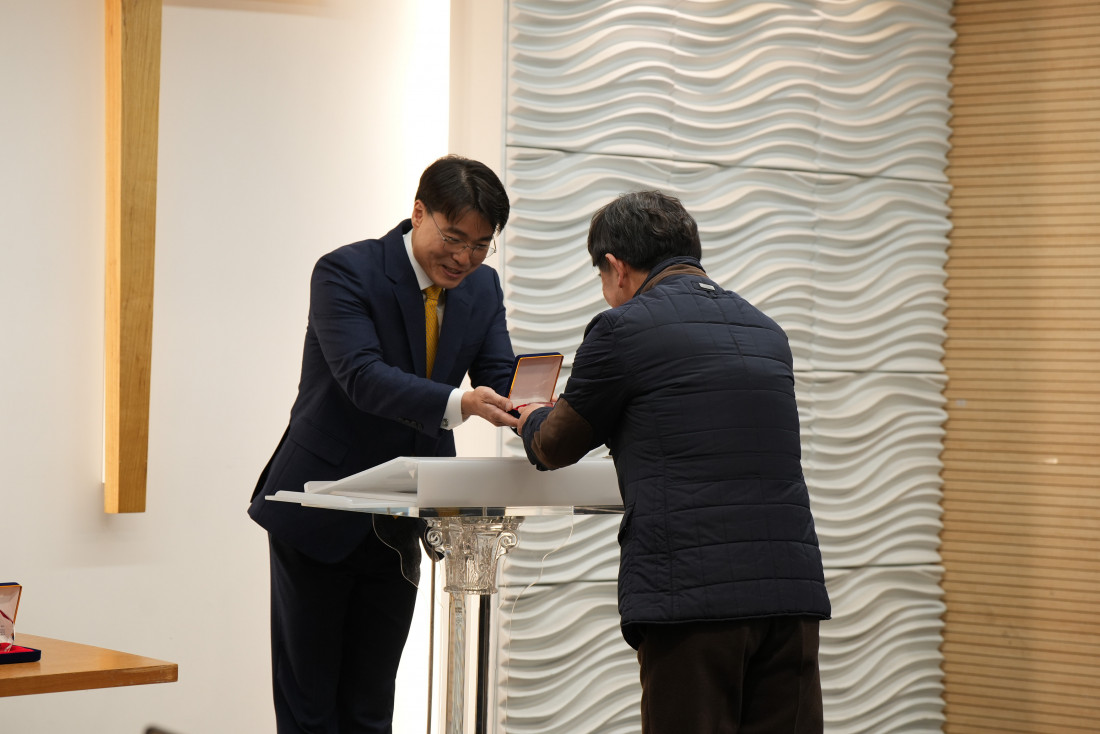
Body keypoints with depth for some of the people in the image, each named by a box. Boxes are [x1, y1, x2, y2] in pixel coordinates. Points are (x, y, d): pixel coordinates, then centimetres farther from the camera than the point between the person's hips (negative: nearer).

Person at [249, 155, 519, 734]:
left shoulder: (483, 288, 4)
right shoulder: (347, 272, -16)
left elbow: (499, 382, -4)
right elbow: (363, 377, -29)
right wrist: (456, 405, -44)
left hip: (398, 525, 5)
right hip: (318, 513, -5)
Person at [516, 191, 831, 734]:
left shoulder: (624, 328, 0)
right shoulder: (764, 330, 20)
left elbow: (555, 447, 11)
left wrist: (529, 420, 36)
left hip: (694, 596, -6)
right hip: (793, 590, 6)